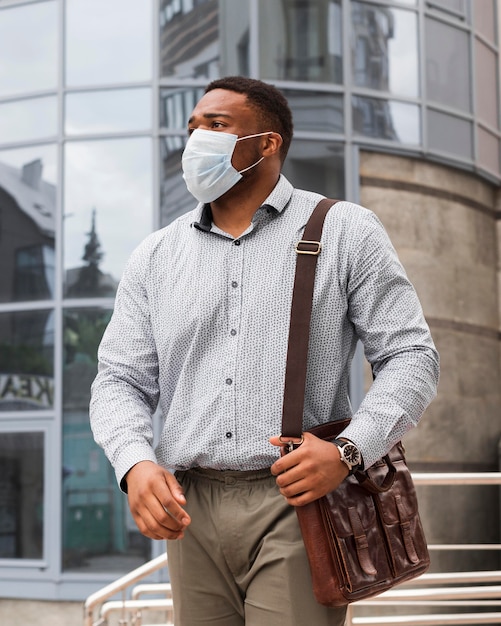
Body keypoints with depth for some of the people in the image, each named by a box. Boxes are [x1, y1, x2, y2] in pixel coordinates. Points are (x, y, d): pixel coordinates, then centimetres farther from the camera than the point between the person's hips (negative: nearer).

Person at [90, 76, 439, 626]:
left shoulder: (344, 231, 4)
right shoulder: (155, 256, 13)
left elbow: (409, 354, 1)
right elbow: (121, 379, 11)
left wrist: (350, 449, -15)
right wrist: (135, 463, -10)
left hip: (298, 503, -3)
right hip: (190, 512, 3)